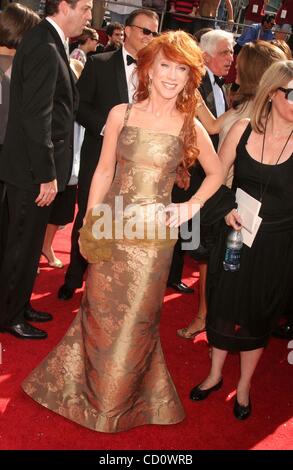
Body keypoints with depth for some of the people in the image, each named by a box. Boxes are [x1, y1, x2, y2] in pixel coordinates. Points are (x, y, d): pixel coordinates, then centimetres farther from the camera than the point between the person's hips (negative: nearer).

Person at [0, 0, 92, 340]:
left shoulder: (47, 42, 12)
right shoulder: (45, 48, -19)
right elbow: (36, 117, -24)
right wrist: (46, 175, -21)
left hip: (33, 165, 10)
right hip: (33, 170, -10)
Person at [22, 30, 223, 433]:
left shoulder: (190, 127, -2)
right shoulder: (121, 114, -1)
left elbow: (216, 173, 12)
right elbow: (104, 171, 3)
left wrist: (191, 207, 1)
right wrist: (90, 223, 2)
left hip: (153, 235, 0)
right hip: (112, 229, 1)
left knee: (134, 318, 10)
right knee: (100, 311, 12)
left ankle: (113, 404, 35)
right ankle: (85, 384, 40)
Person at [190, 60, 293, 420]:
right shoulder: (243, 130, -8)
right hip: (235, 234, 2)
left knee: (258, 316, 14)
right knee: (222, 305, 15)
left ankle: (244, 387, 38)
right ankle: (215, 375, 41)